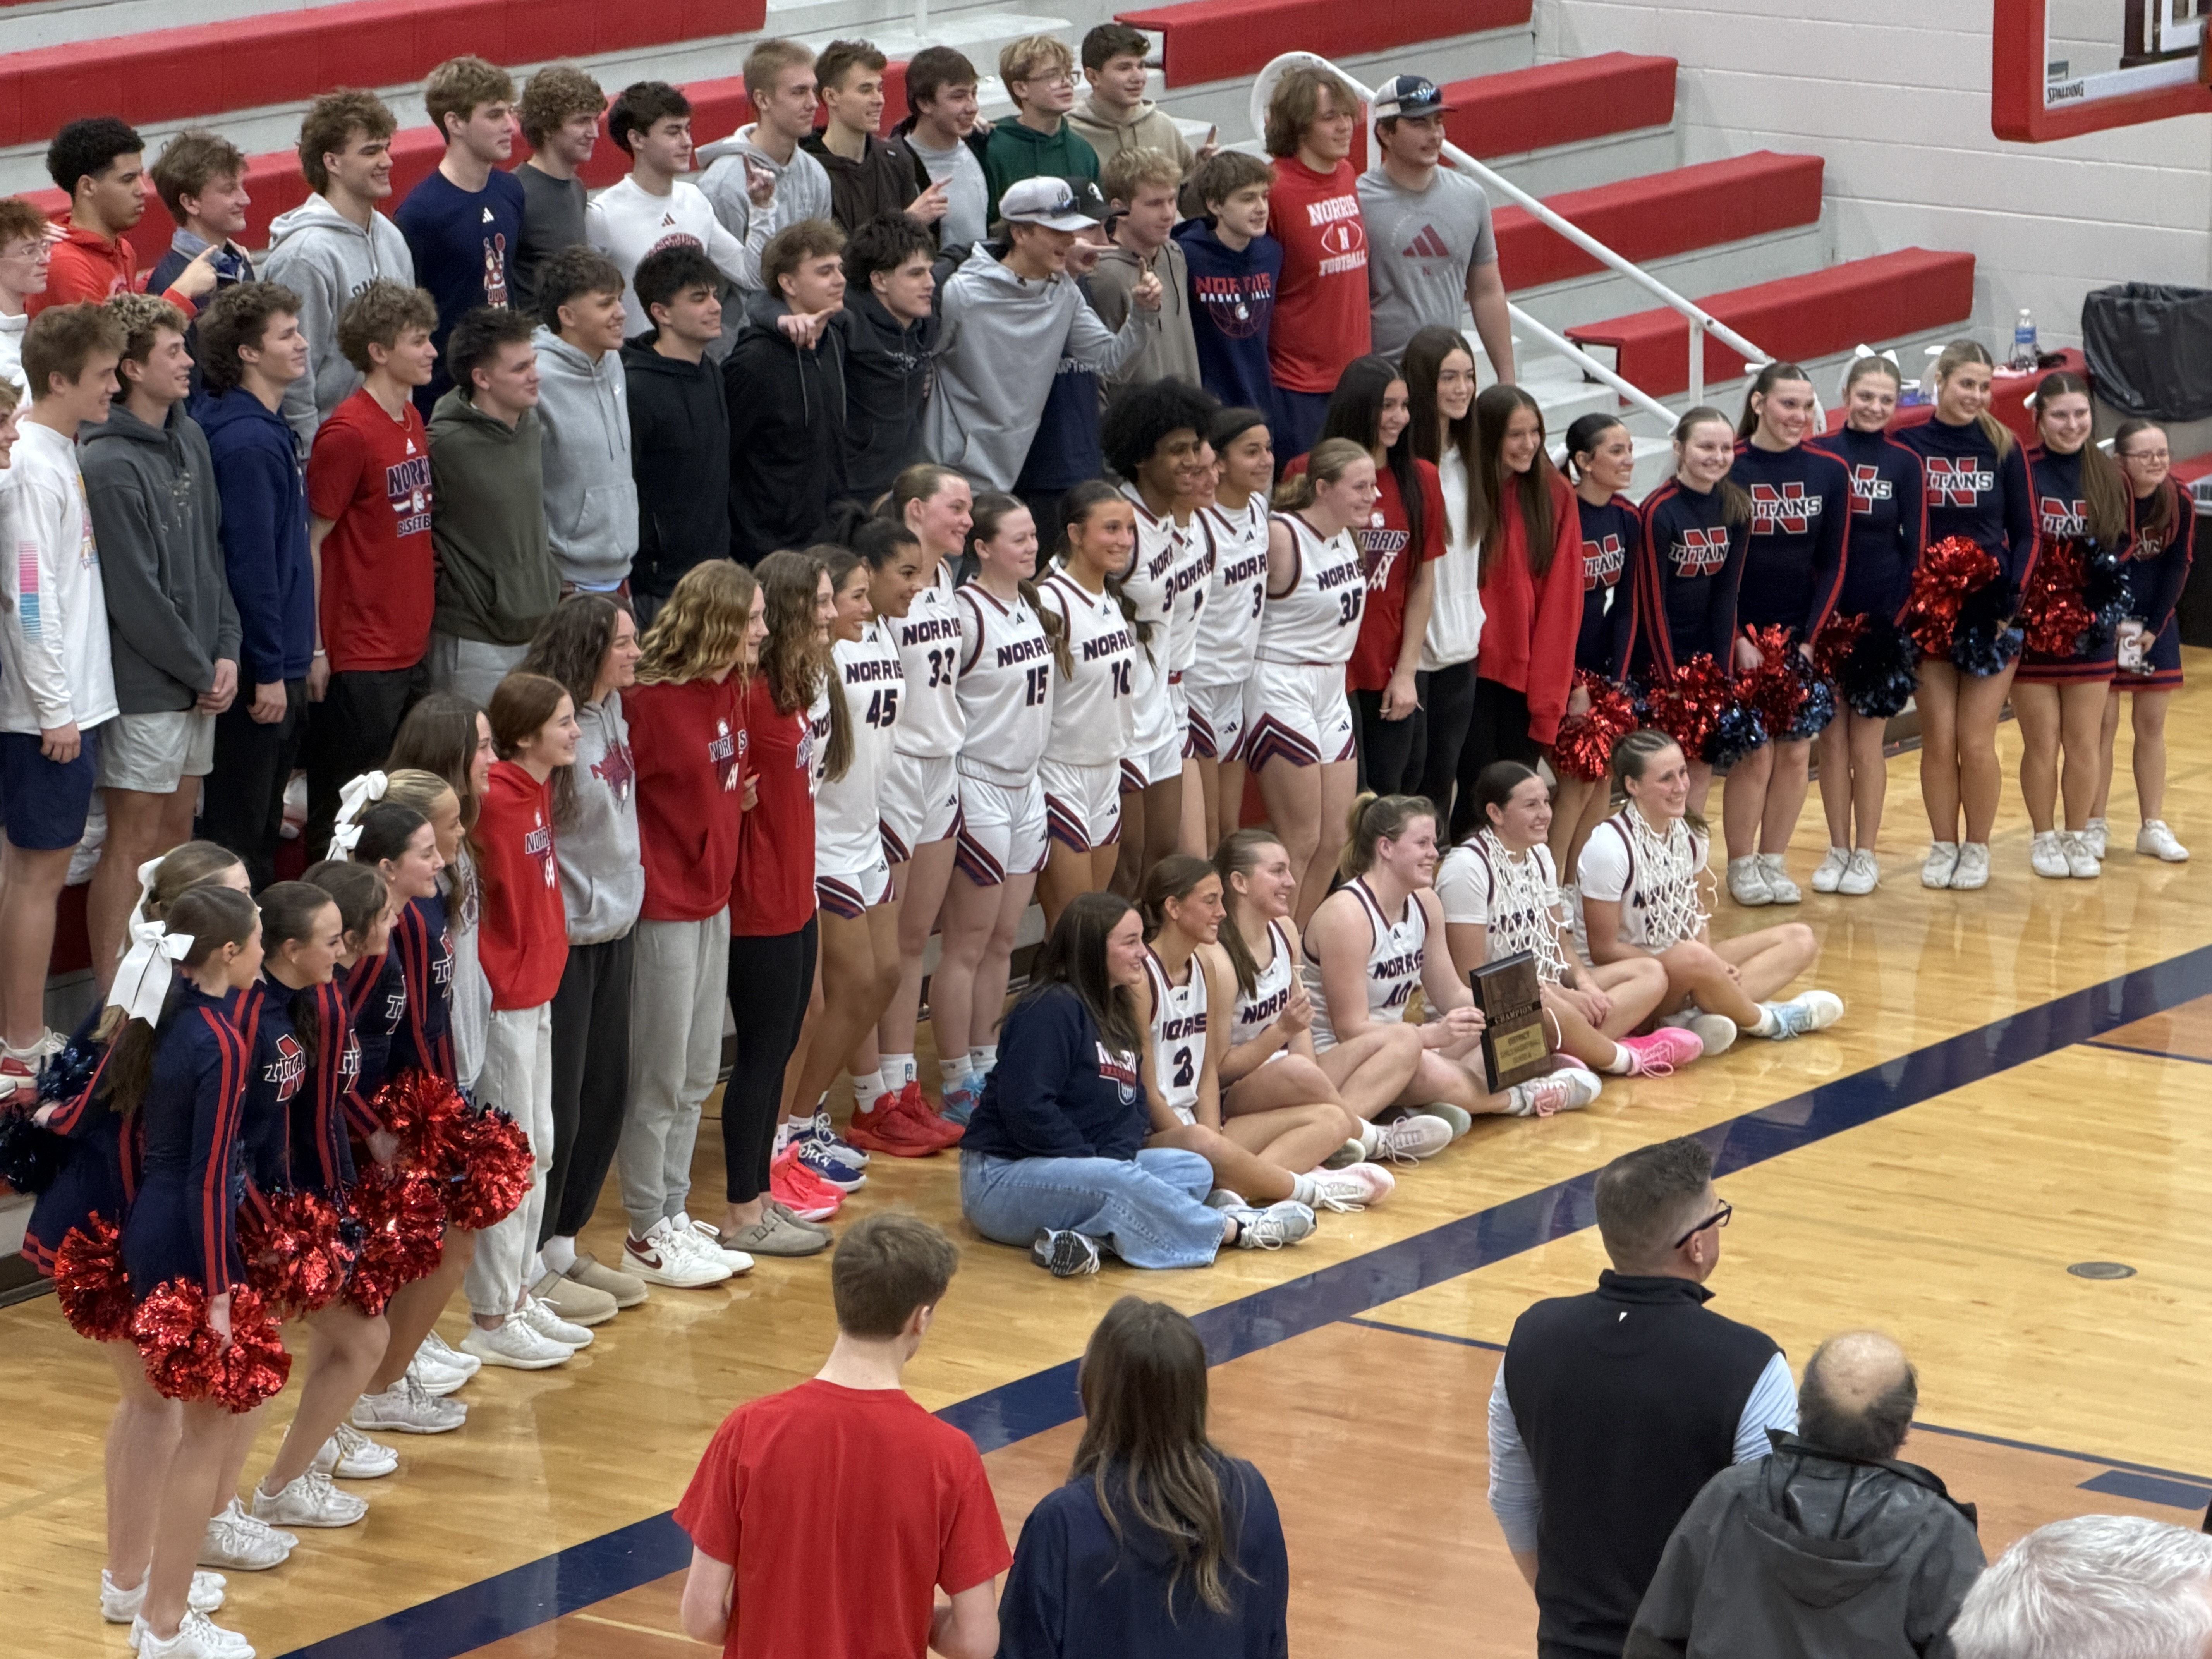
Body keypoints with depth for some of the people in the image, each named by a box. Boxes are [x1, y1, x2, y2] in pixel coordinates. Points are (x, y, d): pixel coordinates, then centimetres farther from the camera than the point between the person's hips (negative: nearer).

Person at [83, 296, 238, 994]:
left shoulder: (189, 438, 8)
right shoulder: (107, 464, -18)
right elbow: (133, 594, -17)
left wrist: (225, 651, 2)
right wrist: (200, 672, -10)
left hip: (200, 682, 8)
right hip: (144, 685, -8)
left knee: (177, 830, 15)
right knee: (134, 840, -3)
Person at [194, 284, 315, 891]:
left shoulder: (268, 429, 11)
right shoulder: (248, 441, -21)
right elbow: (250, 563, -22)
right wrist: (269, 671, -20)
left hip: (279, 667, 10)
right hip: (258, 675, -10)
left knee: (263, 824, 18)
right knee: (239, 829, -1)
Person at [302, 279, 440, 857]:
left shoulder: (413, 421, 11)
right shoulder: (347, 433, -15)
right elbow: (311, 543, -13)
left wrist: (421, 625, 15)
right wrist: (315, 649, -13)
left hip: (411, 650, 8)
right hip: (359, 657, -8)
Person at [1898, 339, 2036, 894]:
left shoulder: (2005, 448, 2)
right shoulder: (1908, 445, 0)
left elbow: (2025, 534, 5)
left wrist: (2010, 598, -8)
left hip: (1990, 613, 0)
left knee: (1976, 743, -1)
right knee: (1938, 741, 2)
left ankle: (1977, 849, 13)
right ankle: (1943, 847, 16)